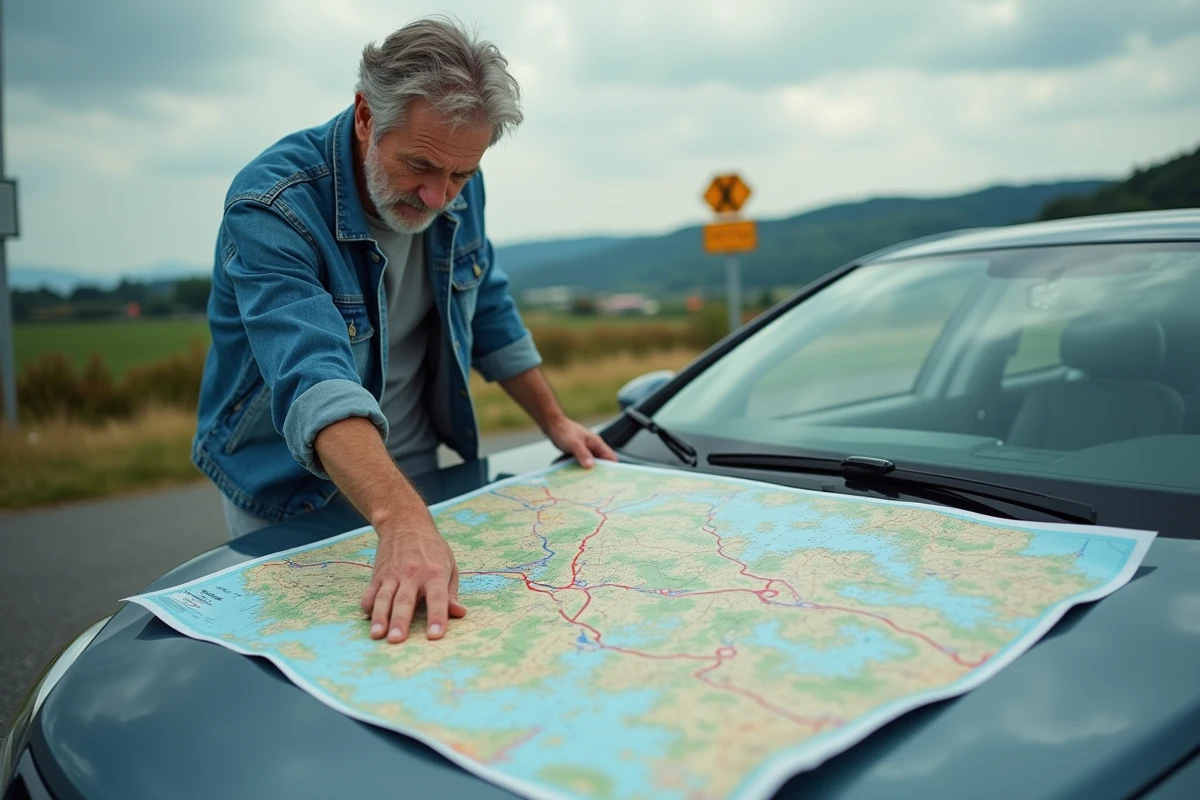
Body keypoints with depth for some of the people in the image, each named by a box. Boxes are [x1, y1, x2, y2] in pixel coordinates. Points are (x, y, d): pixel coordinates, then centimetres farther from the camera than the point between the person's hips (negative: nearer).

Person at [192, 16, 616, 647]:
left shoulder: (457, 191, -9)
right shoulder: (271, 208, -29)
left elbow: (488, 311, 7)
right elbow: (313, 381, -44)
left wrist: (554, 422, 9)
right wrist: (402, 521, -57)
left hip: (415, 476, 5)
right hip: (287, 500, -4)